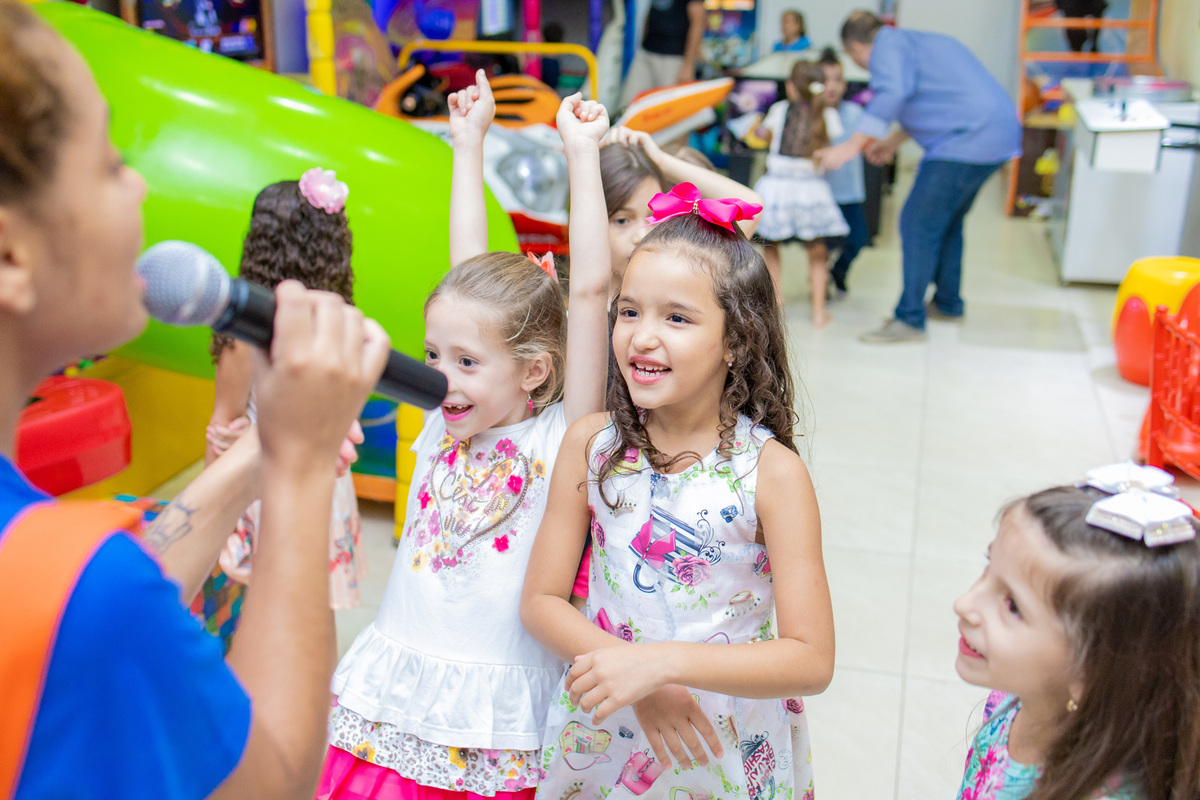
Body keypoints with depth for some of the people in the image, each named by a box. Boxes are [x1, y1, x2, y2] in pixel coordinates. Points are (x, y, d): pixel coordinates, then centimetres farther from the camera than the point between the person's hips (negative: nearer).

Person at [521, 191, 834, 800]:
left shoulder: (771, 471, -18)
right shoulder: (590, 443, -10)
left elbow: (811, 660, -19)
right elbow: (541, 601, -5)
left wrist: (662, 661, -29)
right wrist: (637, 676, -19)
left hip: (725, 751, -2)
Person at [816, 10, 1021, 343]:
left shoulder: (888, 46, -6)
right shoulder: (915, 41, 25)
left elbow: (892, 94, -26)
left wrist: (851, 146, -28)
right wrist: (895, 140, 42)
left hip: (969, 139, -10)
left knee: (919, 225, -7)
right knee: (948, 223, 22)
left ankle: (909, 320, -4)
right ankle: (948, 303, 34)